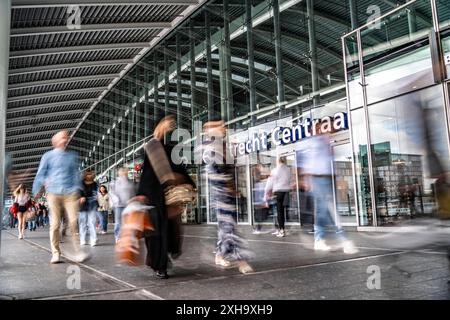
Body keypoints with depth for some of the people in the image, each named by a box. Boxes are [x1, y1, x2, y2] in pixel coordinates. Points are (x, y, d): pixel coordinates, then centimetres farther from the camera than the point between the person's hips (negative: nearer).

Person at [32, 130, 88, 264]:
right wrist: (37, 191, 8)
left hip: (71, 193, 1)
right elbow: (41, 174, 10)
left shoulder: (72, 156, 15)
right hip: (54, 193, -1)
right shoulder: (48, 156, 9)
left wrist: (78, 190, 9)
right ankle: (55, 253, 10)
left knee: (73, 222, -7)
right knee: (55, 224, 1)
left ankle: (78, 252, -5)